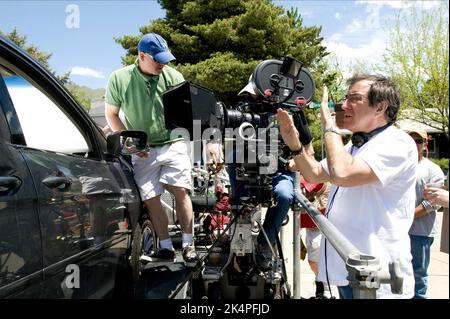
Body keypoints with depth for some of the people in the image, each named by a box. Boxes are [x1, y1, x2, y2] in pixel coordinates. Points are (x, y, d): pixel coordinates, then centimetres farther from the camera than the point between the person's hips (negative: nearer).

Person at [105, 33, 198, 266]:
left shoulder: (172, 76, -4)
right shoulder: (119, 78, -4)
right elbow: (111, 114, 3)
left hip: (173, 144, 0)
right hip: (142, 150, 1)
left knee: (180, 191, -8)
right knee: (151, 199, 1)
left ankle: (188, 245, 3)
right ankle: (166, 247, 14)